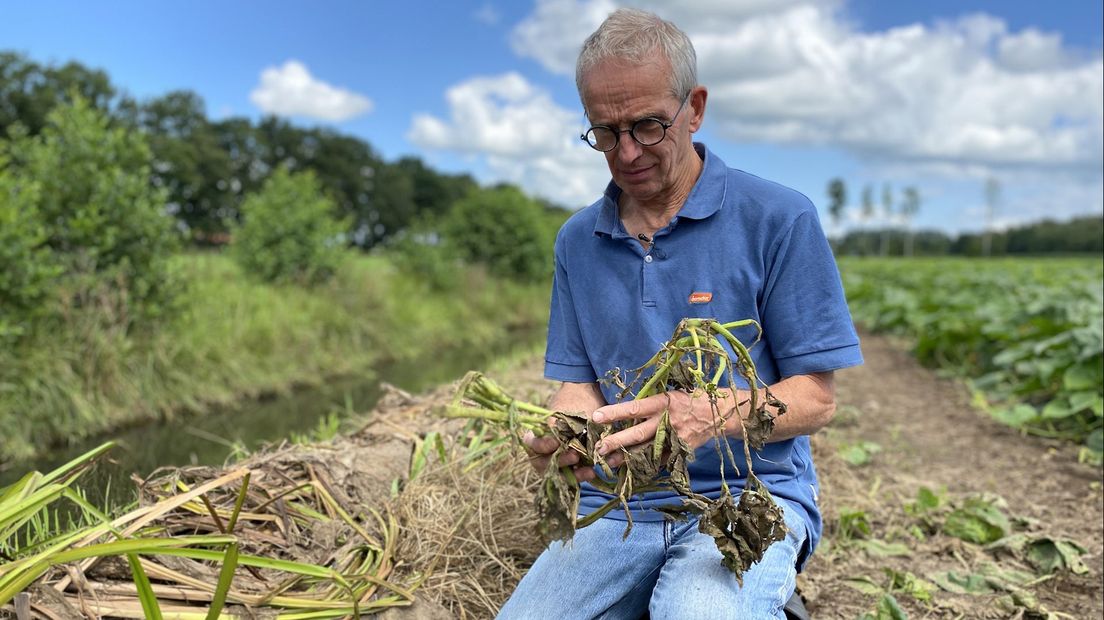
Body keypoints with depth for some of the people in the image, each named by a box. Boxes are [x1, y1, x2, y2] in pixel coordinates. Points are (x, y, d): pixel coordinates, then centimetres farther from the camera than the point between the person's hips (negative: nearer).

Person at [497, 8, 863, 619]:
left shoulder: (779, 220, -6)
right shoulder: (577, 241, 8)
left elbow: (814, 398, -6)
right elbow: (580, 385, 9)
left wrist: (708, 415, -27)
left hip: (749, 490, -3)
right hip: (618, 501, 4)